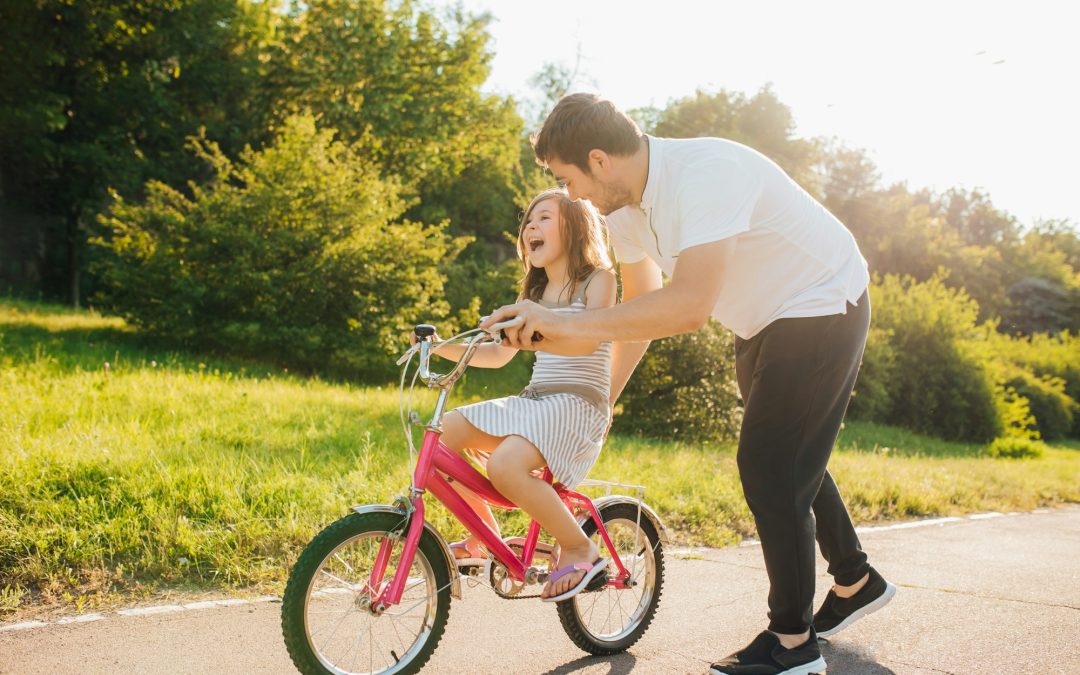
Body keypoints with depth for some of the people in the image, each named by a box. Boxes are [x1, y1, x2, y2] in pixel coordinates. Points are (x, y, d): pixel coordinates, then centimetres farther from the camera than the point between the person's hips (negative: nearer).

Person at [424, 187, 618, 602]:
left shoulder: (598, 279, -1)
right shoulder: (536, 293, 21)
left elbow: (586, 340, -20)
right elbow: (499, 355, 21)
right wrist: (442, 347, 7)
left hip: (578, 404, -8)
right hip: (533, 400, 8)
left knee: (505, 464, -33)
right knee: (445, 432, -12)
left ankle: (579, 549, -12)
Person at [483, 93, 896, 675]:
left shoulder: (704, 172, -35)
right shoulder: (626, 206, -7)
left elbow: (689, 305, -45)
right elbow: (642, 308, 5)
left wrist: (565, 325, -45)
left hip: (823, 308, -9)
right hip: (764, 324, 9)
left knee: (769, 468, -10)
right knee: (789, 461, 20)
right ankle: (855, 583, 41)